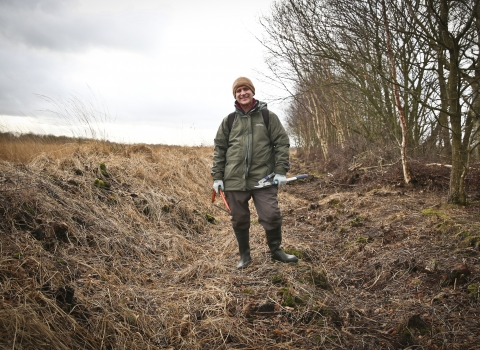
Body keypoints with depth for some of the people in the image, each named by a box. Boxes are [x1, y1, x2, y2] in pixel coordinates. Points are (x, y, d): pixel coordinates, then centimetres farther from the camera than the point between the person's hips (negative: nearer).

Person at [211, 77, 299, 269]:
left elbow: (282, 143, 2)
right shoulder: (228, 120, 8)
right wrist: (217, 176, 5)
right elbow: (219, 149, 10)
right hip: (235, 180, 2)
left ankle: (276, 250, 20)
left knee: (272, 216, -6)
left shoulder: (268, 116, 3)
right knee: (239, 219, 9)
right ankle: (245, 255, 29)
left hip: (263, 179, -2)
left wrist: (281, 171, -7)